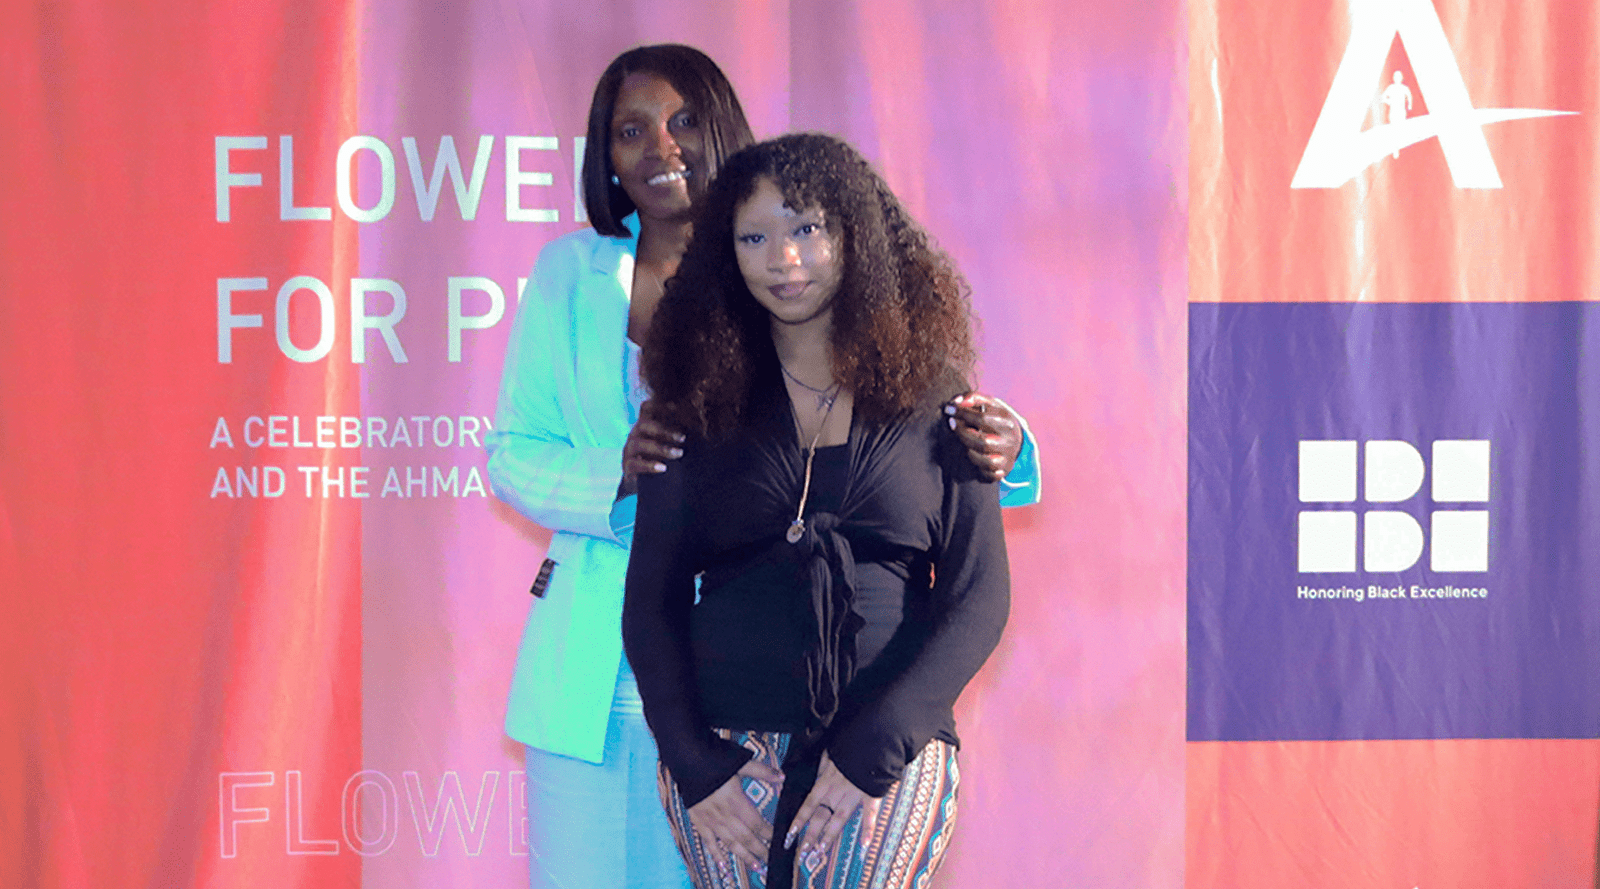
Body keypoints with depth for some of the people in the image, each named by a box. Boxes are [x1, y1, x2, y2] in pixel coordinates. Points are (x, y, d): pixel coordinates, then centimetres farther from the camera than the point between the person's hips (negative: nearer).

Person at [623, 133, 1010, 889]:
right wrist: (693, 764, -7)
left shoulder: (933, 400, 4)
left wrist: (872, 750, -10)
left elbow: (979, 598, 0)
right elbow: (651, 599, 5)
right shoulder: (700, 401, 7)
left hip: (890, 761, 0)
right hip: (725, 754, 1)